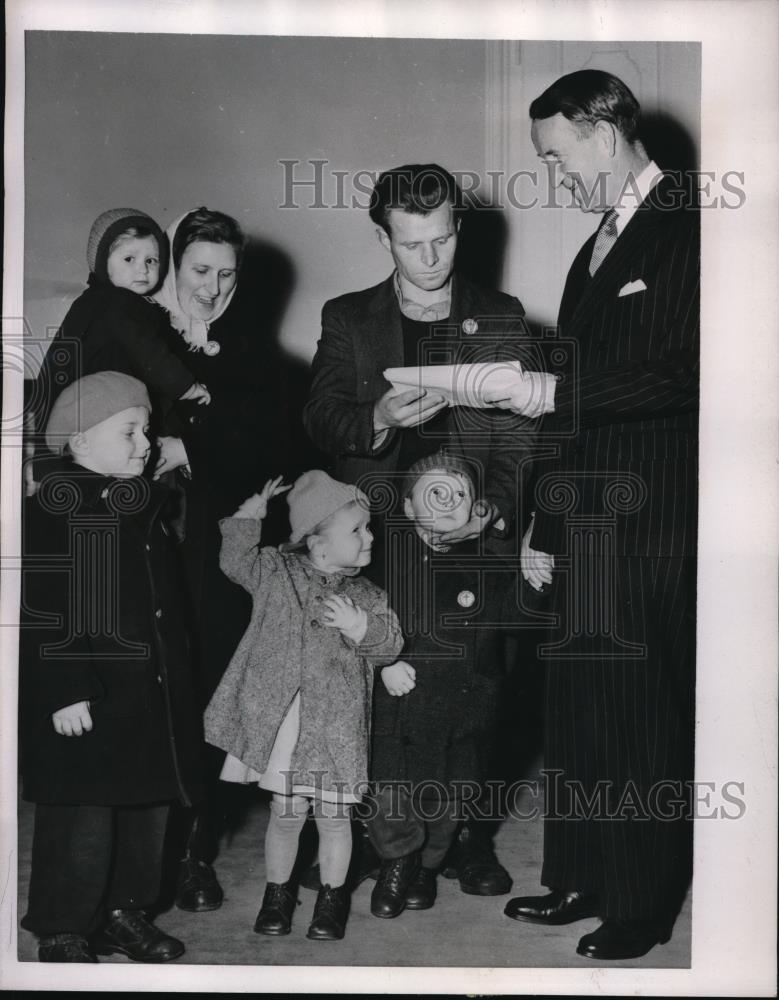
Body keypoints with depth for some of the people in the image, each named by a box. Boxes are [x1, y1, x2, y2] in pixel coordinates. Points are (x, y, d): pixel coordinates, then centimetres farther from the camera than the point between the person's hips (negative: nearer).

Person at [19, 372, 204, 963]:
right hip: (86, 702, -8)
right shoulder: (53, 512, -12)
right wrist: (64, 692, -21)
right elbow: (40, 615, -17)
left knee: (149, 810, 14)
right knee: (84, 820, -1)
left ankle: (125, 912, 31)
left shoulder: (152, 505, 12)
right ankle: (63, 934, 14)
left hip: (155, 699, 8)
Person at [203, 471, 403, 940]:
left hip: (336, 725, 1)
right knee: (286, 812, 8)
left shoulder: (367, 596, 3)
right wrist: (250, 516, 2)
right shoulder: (276, 571, 2)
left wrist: (360, 628, -21)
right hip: (280, 720, 0)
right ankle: (278, 891, 30)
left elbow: (390, 642, -3)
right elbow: (236, 561, 7)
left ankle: (333, 895, 28)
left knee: (333, 813, 7)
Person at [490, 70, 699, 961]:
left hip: (651, 531, -8)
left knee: (643, 717, 1)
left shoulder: (686, 233, -9)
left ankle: (643, 905, 15)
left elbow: (682, 377, -18)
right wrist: (544, 530, 17)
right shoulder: (594, 252, 18)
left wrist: (559, 392, -19)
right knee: (575, 711, 13)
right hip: (585, 529, 8)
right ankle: (580, 880, 26)